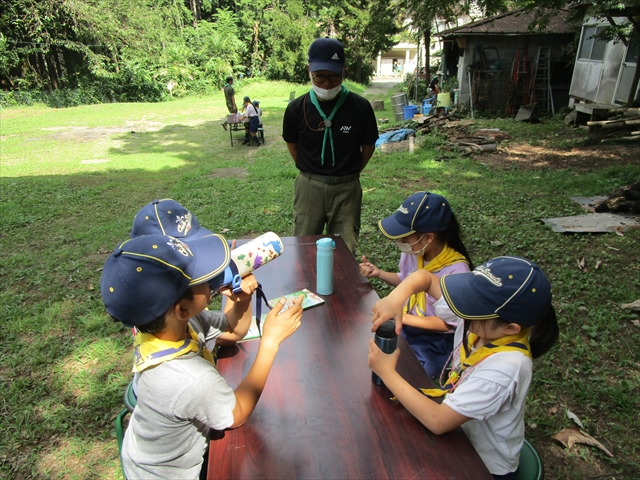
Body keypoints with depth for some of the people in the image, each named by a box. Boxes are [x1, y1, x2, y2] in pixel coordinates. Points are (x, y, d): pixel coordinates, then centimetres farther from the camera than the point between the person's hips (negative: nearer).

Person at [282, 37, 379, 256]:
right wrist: (311, 172, 10)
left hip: (346, 188, -1)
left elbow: (368, 146, 4)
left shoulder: (360, 107, -11)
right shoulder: (297, 108, -6)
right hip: (309, 186, 1)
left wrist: (349, 172, 8)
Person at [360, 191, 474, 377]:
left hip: (435, 342, -5)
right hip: (405, 325, 6)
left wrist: (402, 317, -23)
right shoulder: (414, 251, -11)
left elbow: (450, 323, -20)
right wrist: (378, 273, -5)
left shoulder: (456, 270, -27)